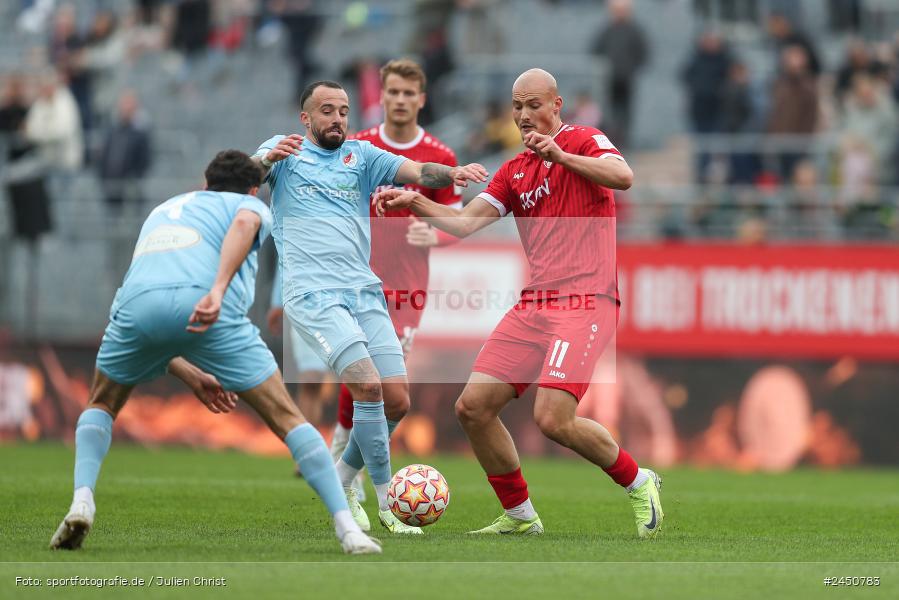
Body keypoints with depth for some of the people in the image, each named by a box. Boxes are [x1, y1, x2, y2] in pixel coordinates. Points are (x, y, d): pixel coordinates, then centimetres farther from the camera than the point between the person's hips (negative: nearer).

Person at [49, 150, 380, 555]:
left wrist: (191, 376, 40)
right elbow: (243, 223, -1)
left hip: (137, 303, 3)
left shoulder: (161, 212, 43)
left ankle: (82, 501, 7)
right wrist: (218, 290, -15)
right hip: (207, 307, -3)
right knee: (285, 417, 9)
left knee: (101, 405, 30)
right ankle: (347, 529, 1)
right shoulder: (251, 206, 28)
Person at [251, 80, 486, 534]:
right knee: (368, 386, -20)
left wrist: (452, 173, -21)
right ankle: (387, 500, -9)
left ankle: (341, 482, 21)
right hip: (312, 292, -5)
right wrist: (267, 160, -31)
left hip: (364, 291, 5)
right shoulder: (285, 151, 9)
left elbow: (416, 171, 0)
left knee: (396, 400, -2)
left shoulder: (362, 156, 16)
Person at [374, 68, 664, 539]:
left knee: (553, 418, -20)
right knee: (473, 407, -1)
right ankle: (519, 516, 13)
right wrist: (414, 203, -6)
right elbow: (466, 223, 9)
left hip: (585, 302, -7)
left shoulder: (583, 141, 1)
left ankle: (638, 484, 4)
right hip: (533, 304, 7)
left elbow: (623, 176, -20)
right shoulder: (513, 172, 19)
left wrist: (560, 156, -30)